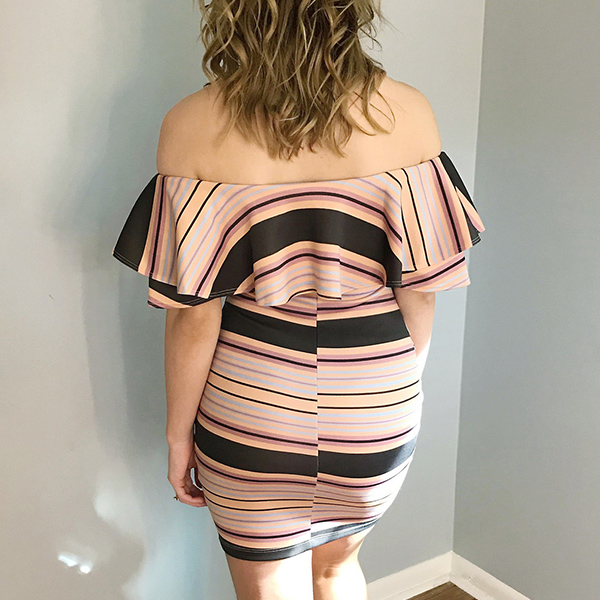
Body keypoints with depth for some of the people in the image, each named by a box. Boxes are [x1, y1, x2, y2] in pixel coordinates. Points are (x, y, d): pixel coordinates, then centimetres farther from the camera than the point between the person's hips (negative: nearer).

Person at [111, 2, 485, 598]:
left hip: (250, 417, -1)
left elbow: (193, 314, -13)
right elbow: (421, 291, -6)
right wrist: (402, 385, 11)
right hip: (378, 415, 2)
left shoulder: (194, 125, -16)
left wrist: (179, 433, 1)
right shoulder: (407, 113, -12)